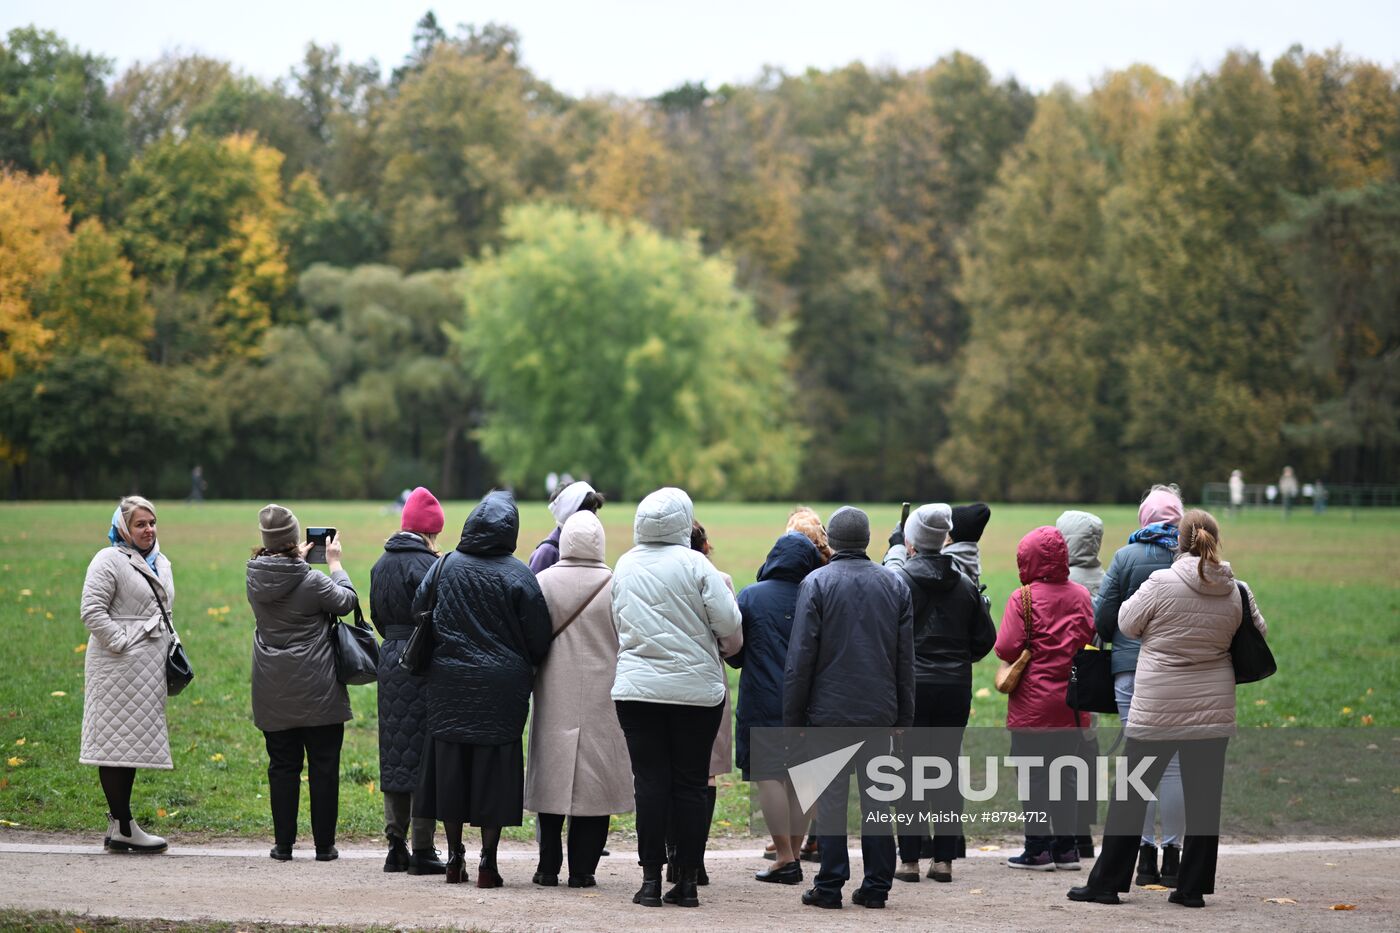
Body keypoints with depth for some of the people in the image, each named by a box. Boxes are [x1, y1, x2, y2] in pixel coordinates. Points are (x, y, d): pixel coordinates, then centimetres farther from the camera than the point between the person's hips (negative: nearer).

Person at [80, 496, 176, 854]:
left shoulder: (160, 563, 18)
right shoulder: (109, 561, -9)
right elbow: (92, 610, -16)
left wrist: (168, 647, 15)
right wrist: (122, 643, -18)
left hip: (147, 669, 9)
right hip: (118, 668, -9)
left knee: (132, 743, 11)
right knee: (117, 742, -6)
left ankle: (120, 825, 15)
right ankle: (122, 827, -5)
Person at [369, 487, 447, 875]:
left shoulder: (381, 565, 9)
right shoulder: (425, 564, -15)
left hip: (390, 660, 7)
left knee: (395, 754, 12)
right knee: (424, 754, -3)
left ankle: (396, 846, 14)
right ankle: (422, 850, -2)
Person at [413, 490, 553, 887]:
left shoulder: (444, 567, -1)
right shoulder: (517, 575, -8)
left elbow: (418, 612, 6)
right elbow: (539, 637, -7)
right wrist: (526, 667, 13)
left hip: (449, 684, 2)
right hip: (502, 688, -2)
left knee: (449, 765, 10)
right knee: (493, 768, 3)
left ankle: (454, 857, 14)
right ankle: (488, 859, 1)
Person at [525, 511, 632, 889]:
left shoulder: (543, 583, -3)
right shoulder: (616, 587, -7)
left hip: (555, 700, 2)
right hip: (602, 701, -1)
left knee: (552, 780, 9)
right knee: (594, 785, 4)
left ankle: (549, 866, 9)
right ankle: (582, 868, 3)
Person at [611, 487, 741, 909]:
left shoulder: (625, 566, 4)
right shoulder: (695, 565, -9)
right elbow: (729, 623, -11)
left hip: (637, 688, 2)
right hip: (697, 689, -2)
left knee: (650, 782, 4)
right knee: (691, 784, 4)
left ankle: (651, 879, 1)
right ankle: (687, 882, 5)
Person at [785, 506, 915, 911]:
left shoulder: (817, 583, -6)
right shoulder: (895, 585, 7)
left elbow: (800, 658, -7)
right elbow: (905, 660, 9)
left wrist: (792, 716, -2)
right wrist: (903, 717, 14)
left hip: (829, 710, -3)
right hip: (880, 711, 3)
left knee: (831, 799, 0)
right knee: (876, 797, 8)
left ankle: (830, 886, 1)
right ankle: (876, 885, 9)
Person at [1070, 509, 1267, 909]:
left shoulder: (1161, 584, -13)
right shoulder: (1236, 592, -3)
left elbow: (1127, 624, -1)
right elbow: (1258, 634, 11)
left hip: (1156, 713, -3)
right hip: (1212, 713, 3)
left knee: (1130, 798, 6)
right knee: (1203, 798, 9)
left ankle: (1106, 883, 9)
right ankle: (1193, 887, 10)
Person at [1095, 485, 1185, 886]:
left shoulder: (1126, 557, -2)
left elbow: (1102, 618, 0)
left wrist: (1119, 642, 20)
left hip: (1132, 671, 0)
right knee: (1176, 764, 3)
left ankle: (1145, 857, 6)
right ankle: (1172, 858, 5)